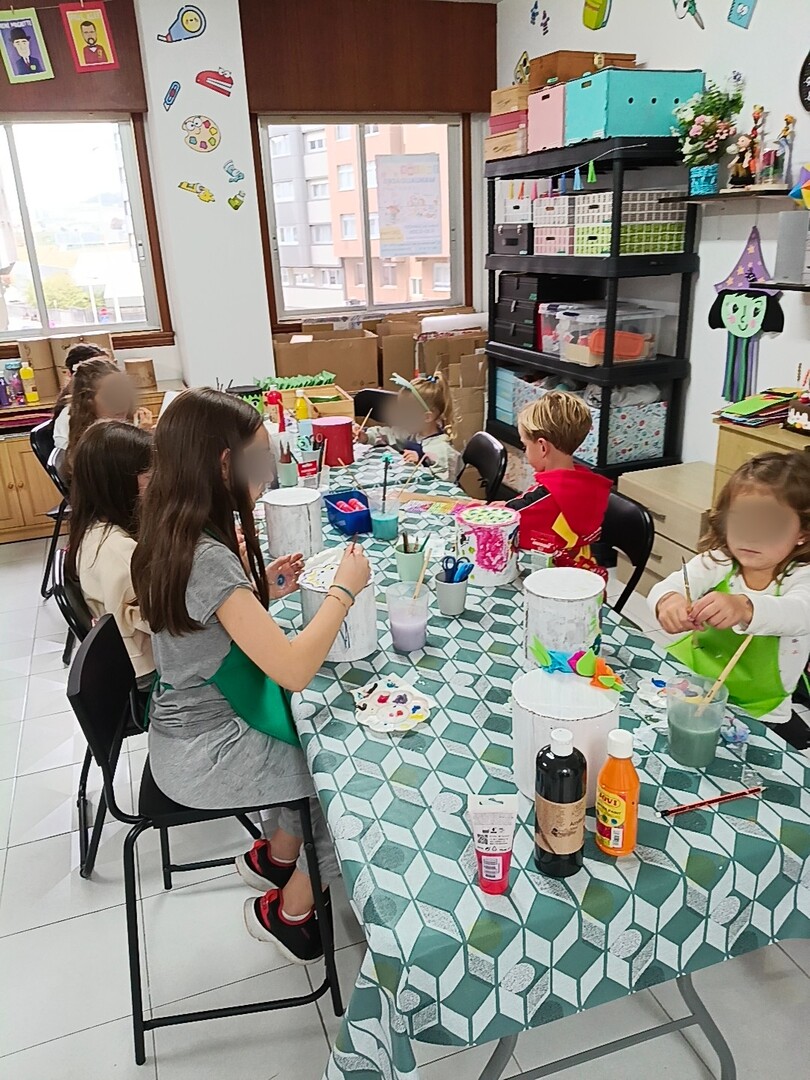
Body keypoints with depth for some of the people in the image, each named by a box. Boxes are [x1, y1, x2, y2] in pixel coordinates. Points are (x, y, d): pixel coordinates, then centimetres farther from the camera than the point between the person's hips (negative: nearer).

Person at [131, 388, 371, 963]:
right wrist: (345, 588, -21)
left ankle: (276, 855, 33)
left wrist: (261, 593, -1)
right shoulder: (207, 558, -30)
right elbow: (294, 670, -33)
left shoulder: (174, 537, -2)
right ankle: (289, 910, 22)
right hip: (205, 756, -8)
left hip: (196, 720, 9)